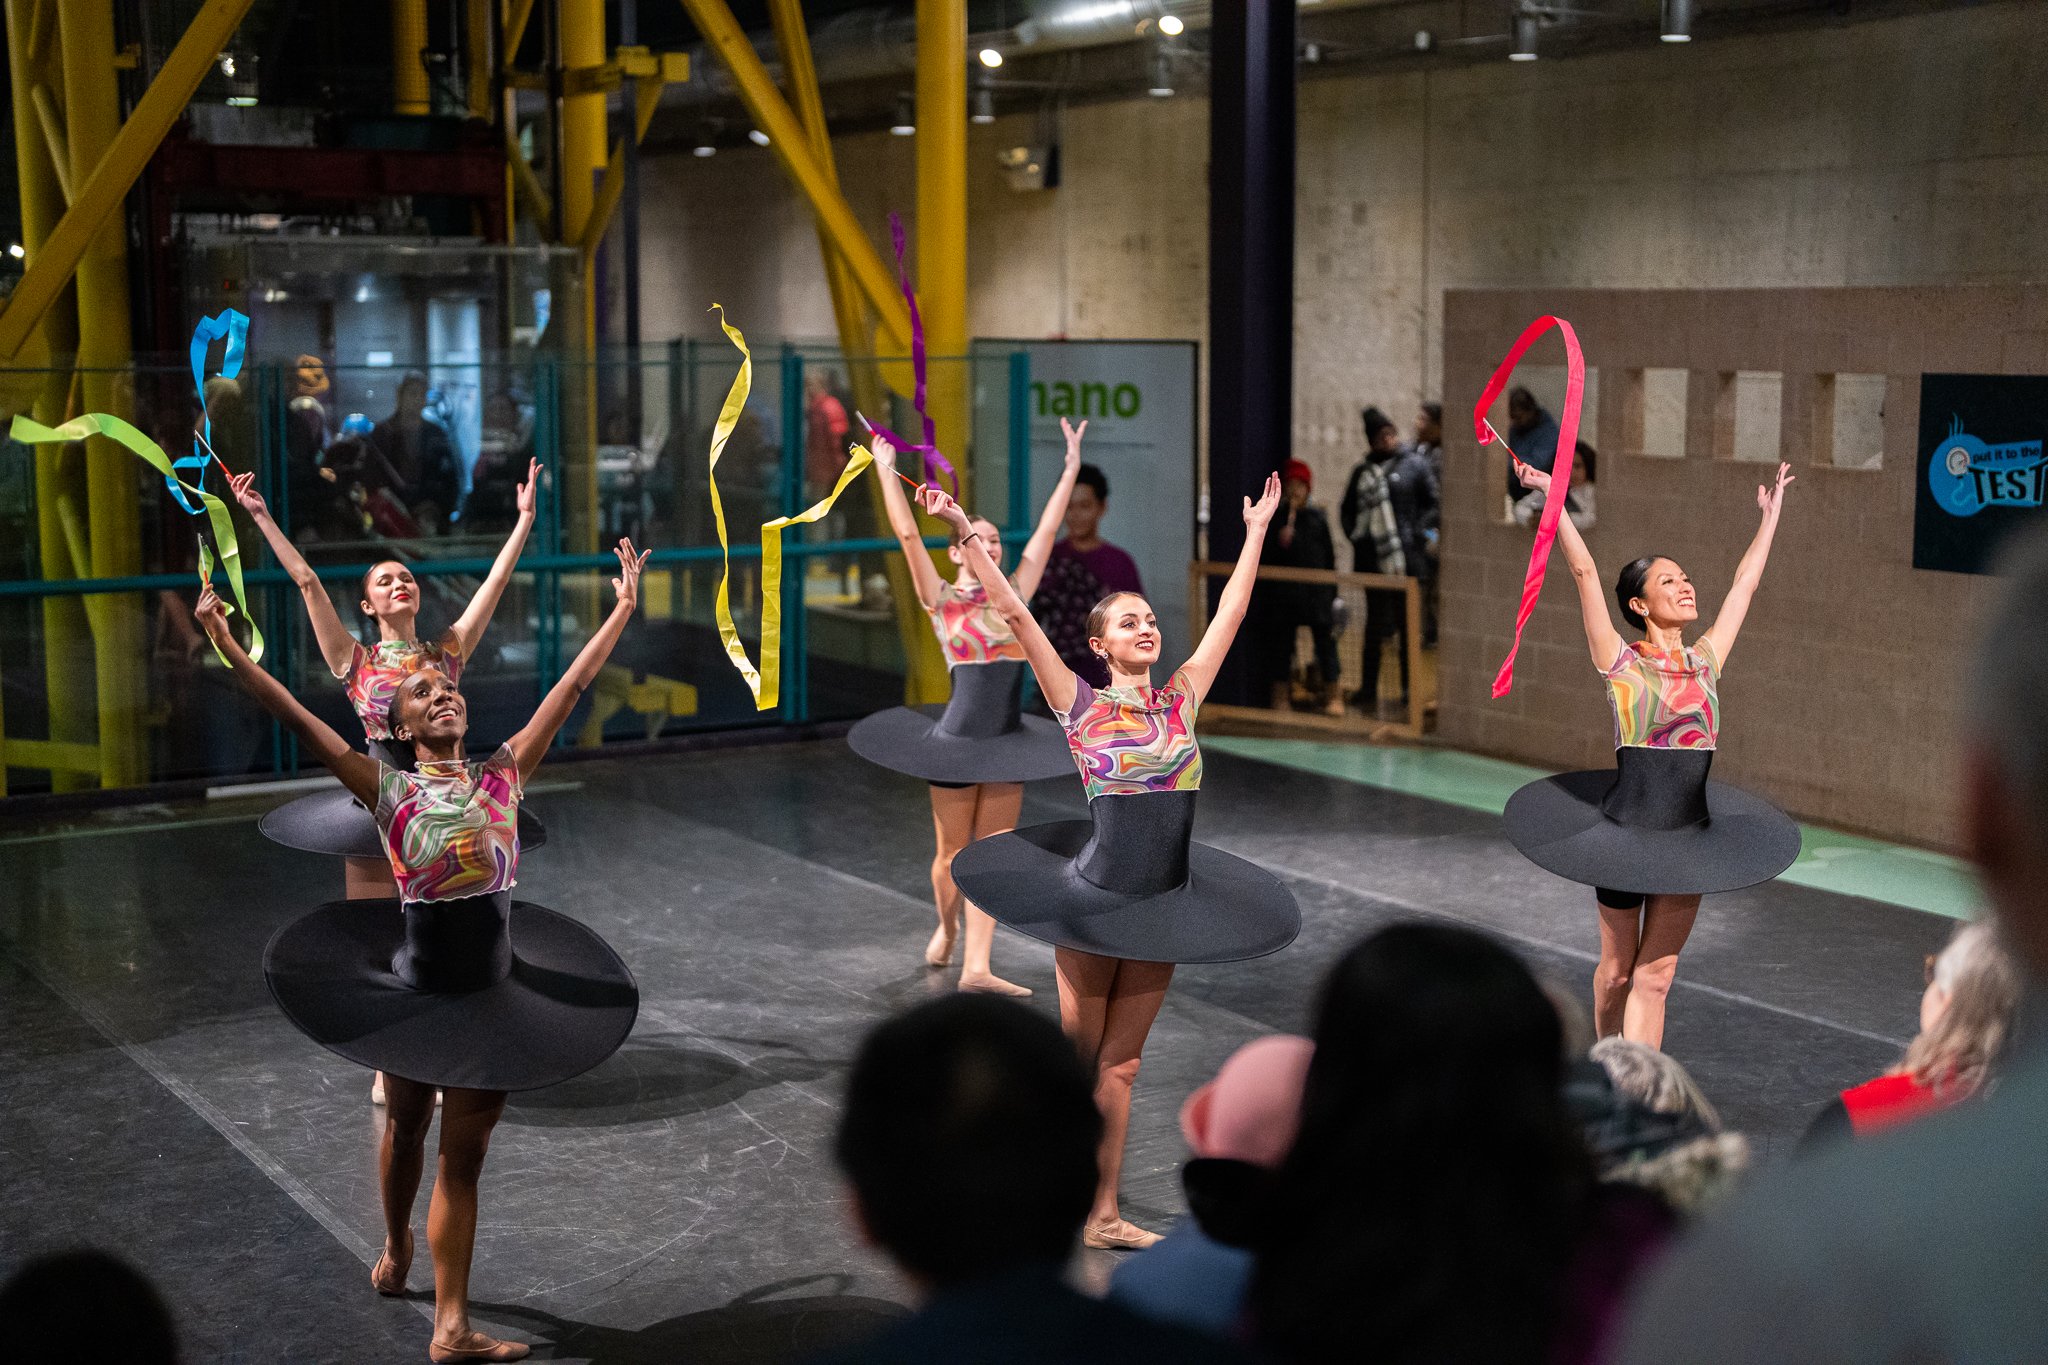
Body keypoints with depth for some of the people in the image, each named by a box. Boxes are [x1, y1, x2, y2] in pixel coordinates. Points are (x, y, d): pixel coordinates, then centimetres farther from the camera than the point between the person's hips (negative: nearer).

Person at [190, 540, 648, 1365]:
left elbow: (571, 688, -1)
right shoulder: (389, 788, -9)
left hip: (488, 995, 2)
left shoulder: (502, 773, -2)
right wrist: (223, 642, -22)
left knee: (462, 1157, 6)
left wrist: (622, 610, -2)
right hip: (414, 992, -2)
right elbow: (292, 715, -16)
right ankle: (396, 1246, 50)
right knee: (406, 1128, 21)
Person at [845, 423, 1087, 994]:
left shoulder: (1013, 595, 10)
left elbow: (1046, 531, 13)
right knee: (953, 853, 8)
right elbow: (908, 535, -9)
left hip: (1007, 743, 4)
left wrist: (1071, 467, 14)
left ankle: (976, 967, -1)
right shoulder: (940, 599, -1)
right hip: (957, 740, -4)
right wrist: (886, 471, -8)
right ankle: (946, 928, 37)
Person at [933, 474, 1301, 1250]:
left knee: (1120, 1064, 10)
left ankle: (1103, 1217, 16)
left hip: (1163, 904, 4)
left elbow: (1229, 615, 11)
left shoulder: (1181, 698, 5)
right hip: (1095, 895, -4)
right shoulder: (1081, 705, -5)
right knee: (1080, 1058, 5)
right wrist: (963, 534, -17)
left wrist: (1256, 532, 16)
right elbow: (1015, 614, -11)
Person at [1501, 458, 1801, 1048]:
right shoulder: (1621, 663, -6)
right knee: (1618, 970, 11)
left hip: (1691, 838, 4)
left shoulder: (1704, 661, 7)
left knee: (1656, 974, 2)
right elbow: (1585, 572, -12)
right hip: (1626, 835, -4)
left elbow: (1746, 580, 17)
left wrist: (1772, 513, 25)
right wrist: (1551, 496, -17)